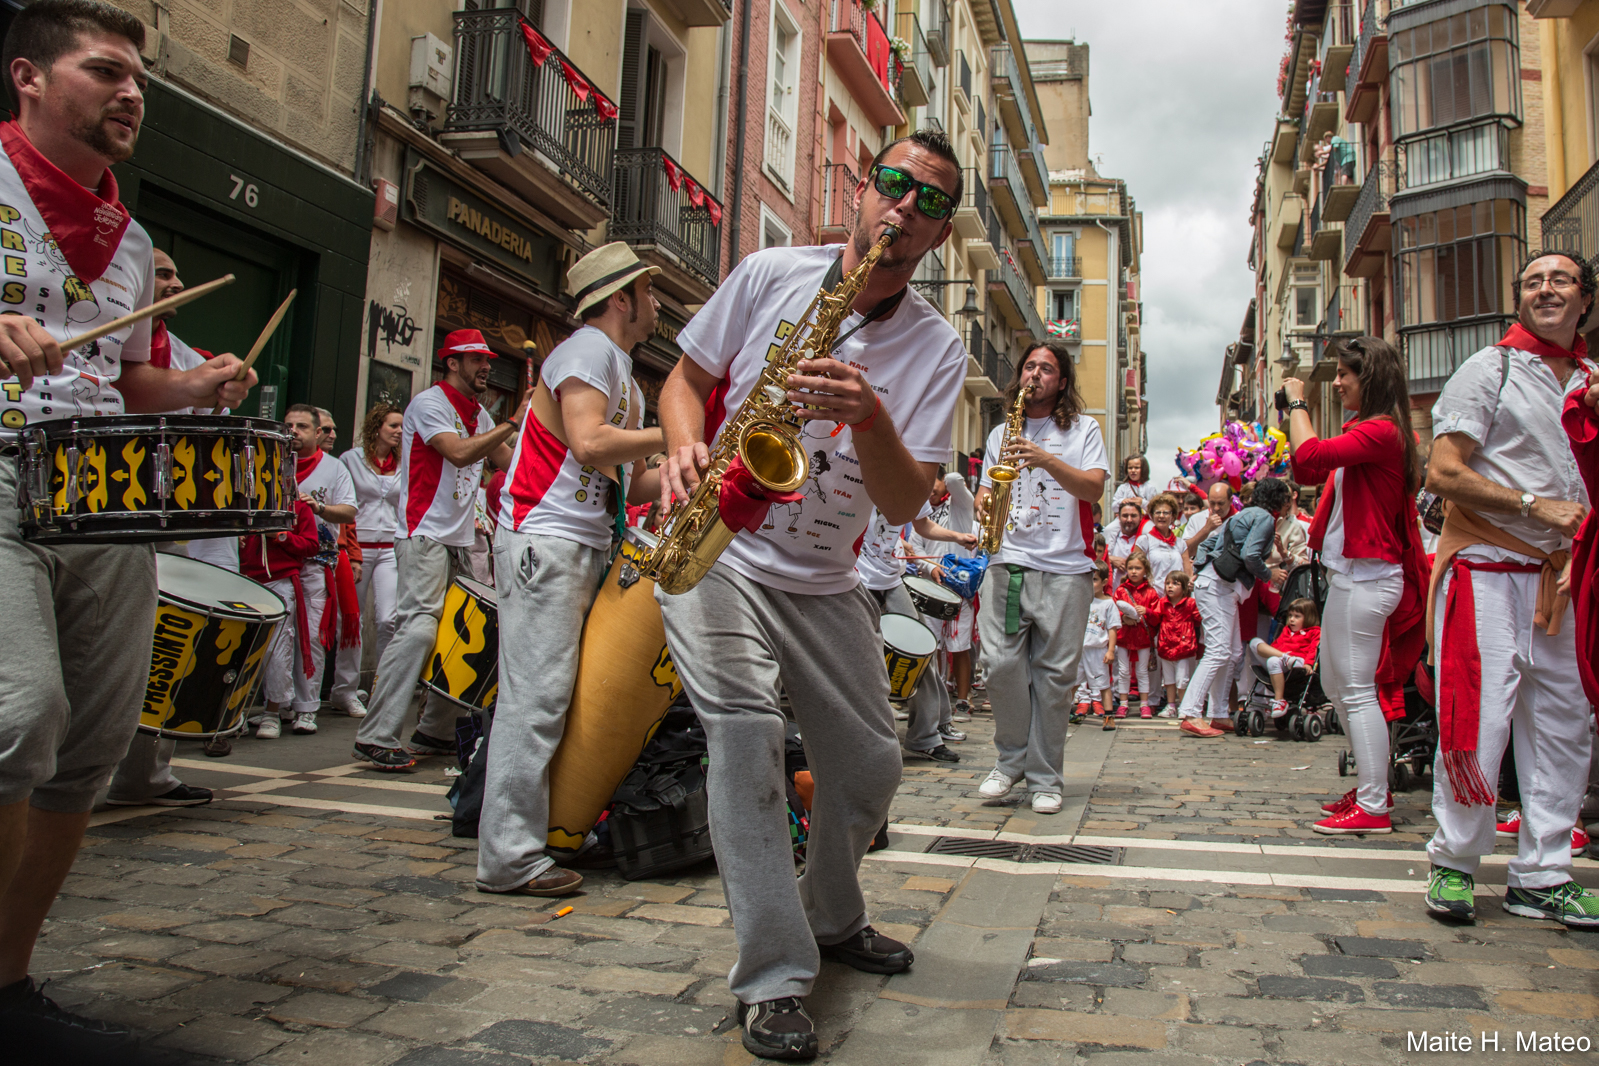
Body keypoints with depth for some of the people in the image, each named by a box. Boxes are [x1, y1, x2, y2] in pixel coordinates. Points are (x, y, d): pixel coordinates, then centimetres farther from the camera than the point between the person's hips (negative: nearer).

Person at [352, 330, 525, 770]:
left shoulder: (479, 414, 19)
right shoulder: (429, 403, -6)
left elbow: (510, 460, 16)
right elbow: (459, 453, -21)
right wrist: (513, 423, -19)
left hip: (461, 539, 9)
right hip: (425, 535, -9)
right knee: (418, 627, -17)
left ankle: (435, 731, 14)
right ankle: (375, 737, -14)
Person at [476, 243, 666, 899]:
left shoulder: (623, 373, 23)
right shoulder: (589, 350, -6)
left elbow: (629, 484, 22)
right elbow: (589, 445, -22)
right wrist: (673, 435, -11)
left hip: (590, 547, 10)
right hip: (544, 541, -10)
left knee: (580, 692, 9)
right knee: (538, 694, -10)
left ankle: (563, 824, 17)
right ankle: (509, 857, -5)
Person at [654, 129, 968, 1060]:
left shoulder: (937, 349, -6)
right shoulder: (770, 274, -5)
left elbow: (905, 506, -13)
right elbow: (686, 377, 4)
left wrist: (868, 418, -33)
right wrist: (688, 448, -18)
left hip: (821, 579, 3)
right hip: (711, 548, -2)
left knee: (871, 764, 7)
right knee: (746, 725, -23)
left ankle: (834, 921, 35)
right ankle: (776, 978, -12)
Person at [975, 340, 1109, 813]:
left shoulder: (1083, 429, 10)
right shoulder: (1001, 433, 19)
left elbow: (1094, 487, -4)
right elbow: (985, 491, 20)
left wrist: (1046, 460, -18)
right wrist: (984, 503, -4)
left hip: (1066, 567, -2)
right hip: (1008, 562, 2)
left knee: (1054, 674, -1)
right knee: (1002, 663, -9)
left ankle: (1045, 777, 9)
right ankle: (1011, 759, 12)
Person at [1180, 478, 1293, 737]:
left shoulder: (1244, 514, 23)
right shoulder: (1265, 517, -5)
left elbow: (1207, 543, 23)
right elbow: (1250, 555, -17)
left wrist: (1200, 569, 23)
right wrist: (1269, 575, -1)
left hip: (1222, 587, 10)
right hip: (1218, 586, -10)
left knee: (1232, 652, 11)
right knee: (1219, 651, -15)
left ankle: (1220, 715, 12)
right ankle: (1190, 715, -21)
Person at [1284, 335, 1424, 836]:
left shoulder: (1380, 431, -15)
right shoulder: (1365, 432, 17)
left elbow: (1310, 457, -27)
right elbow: (1307, 471, 22)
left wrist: (1298, 403, -11)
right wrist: (1293, 412, 13)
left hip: (1365, 575, -11)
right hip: (1351, 573, 11)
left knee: (1357, 690, -6)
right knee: (1335, 684, 17)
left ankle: (1373, 808, 1)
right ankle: (1371, 787, 27)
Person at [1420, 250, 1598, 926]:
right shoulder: (1489, 370, -2)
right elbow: (1443, 474, -10)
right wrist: (1534, 506, -14)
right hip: (1486, 568, -6)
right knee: (1478, 721, -7)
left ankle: (1541, 876, 17)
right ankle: (1454, 863, 7)